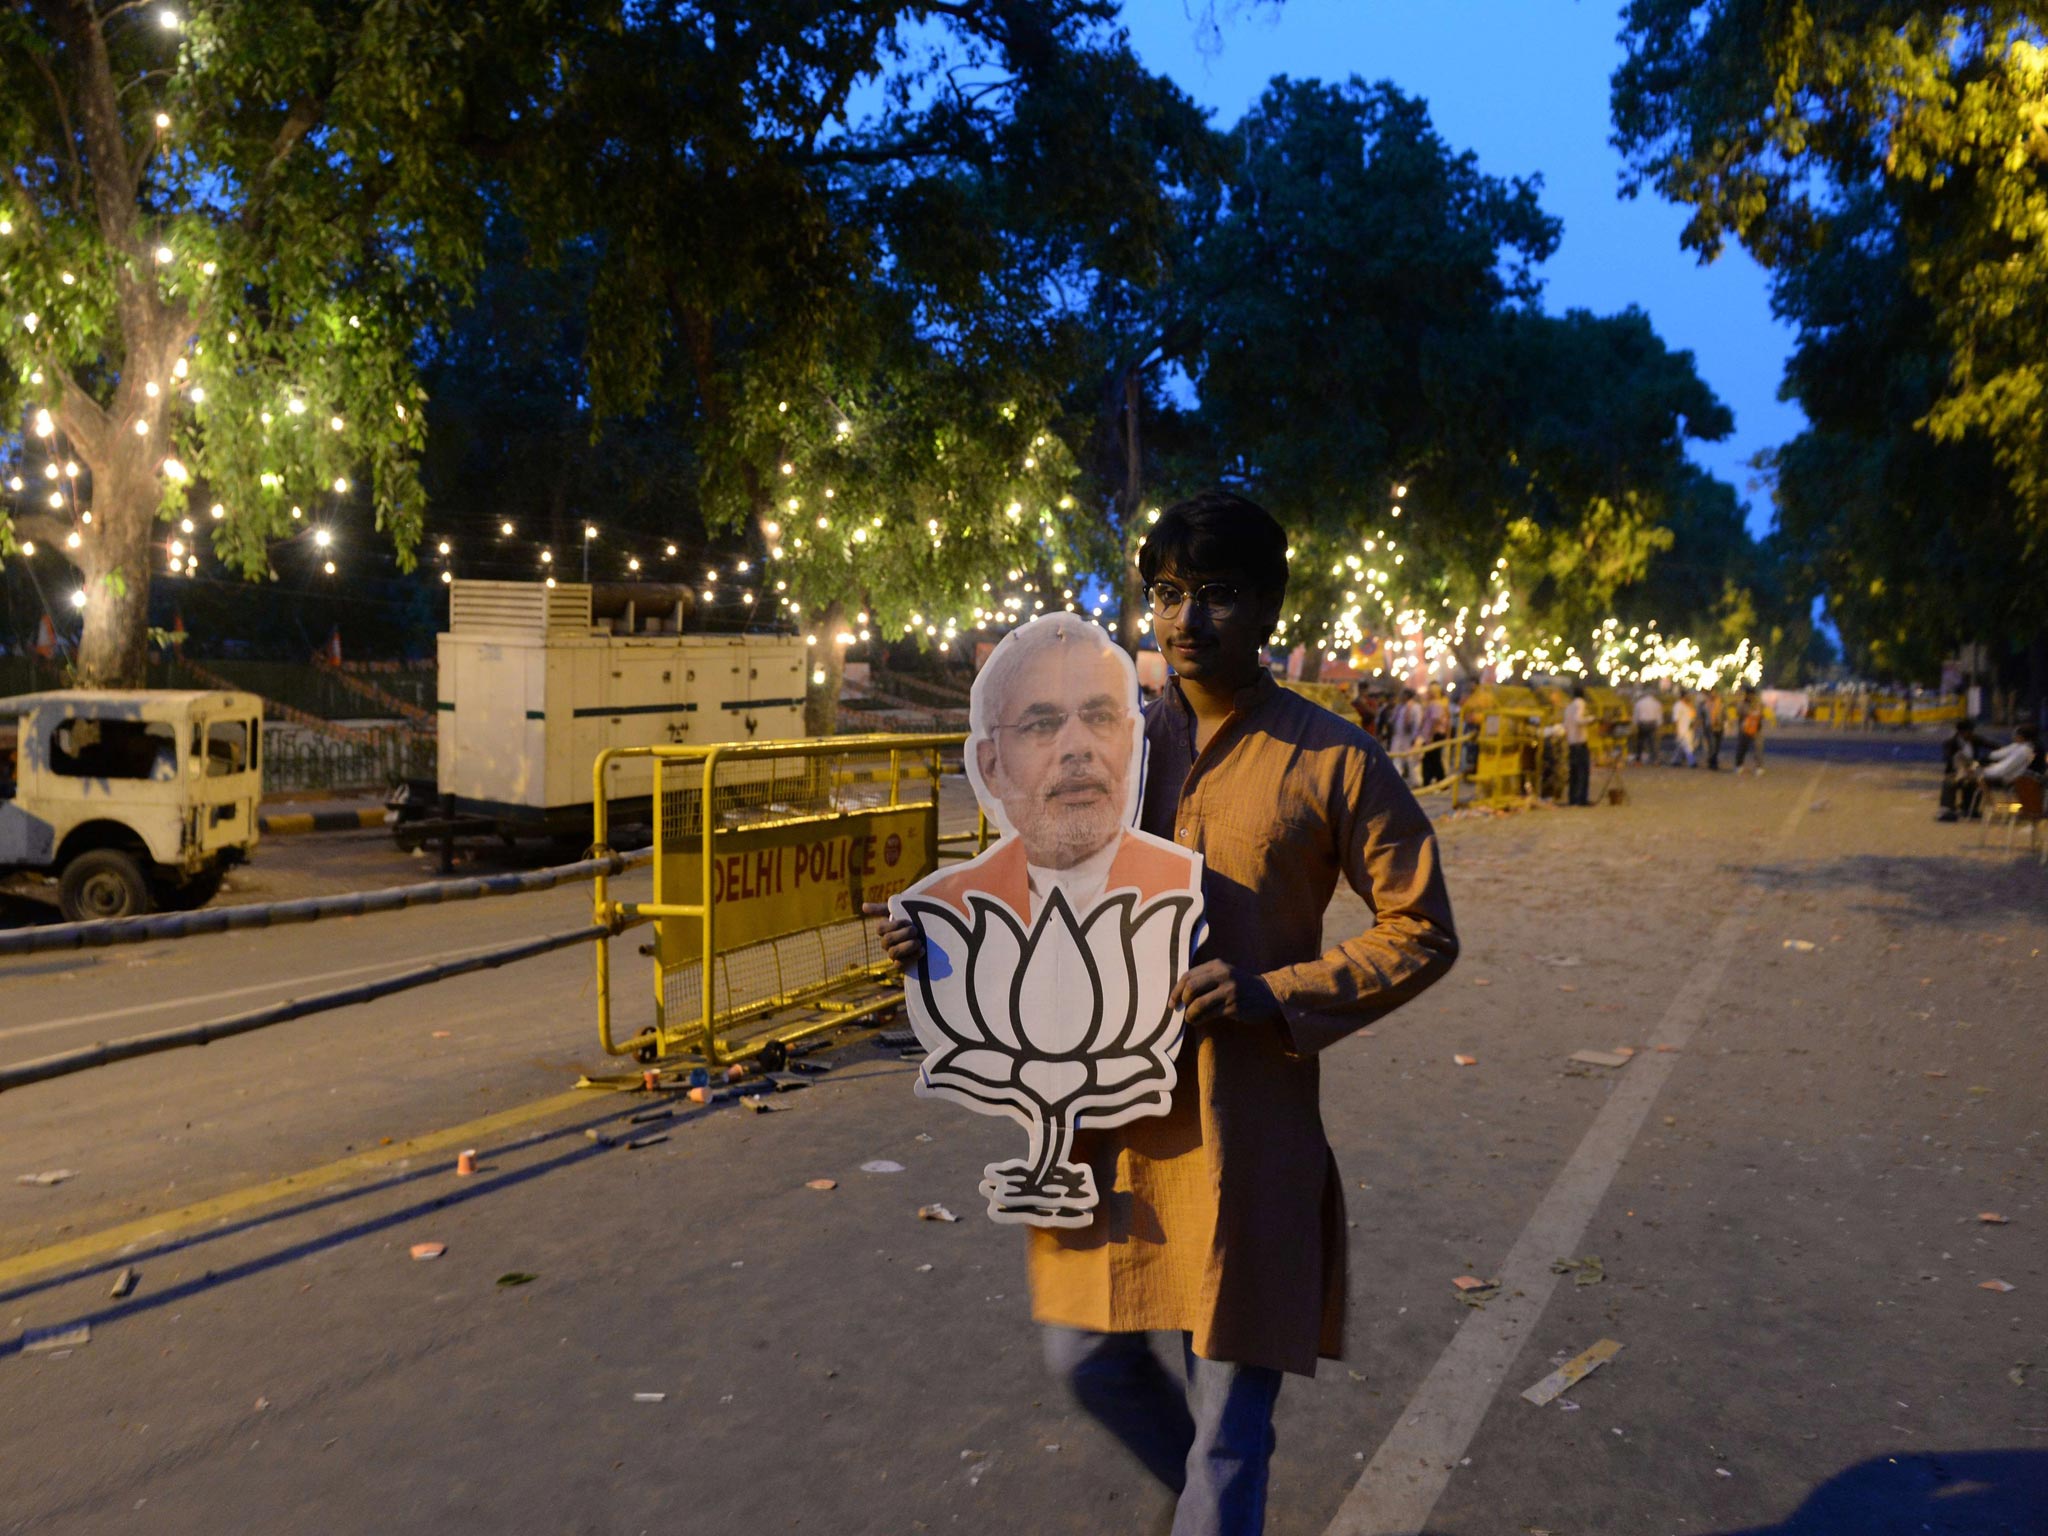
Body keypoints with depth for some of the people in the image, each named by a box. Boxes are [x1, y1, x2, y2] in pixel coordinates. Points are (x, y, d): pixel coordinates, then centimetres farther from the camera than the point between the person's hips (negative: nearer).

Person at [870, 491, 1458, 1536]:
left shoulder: (1333, 762, -8)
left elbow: (1421, 933, -4)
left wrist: (1276, 993, -17)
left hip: (1244, 1131, -4)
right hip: (1108, 1115, 4)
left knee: (1228, 1429, 6)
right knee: (1088, 1357, 17)